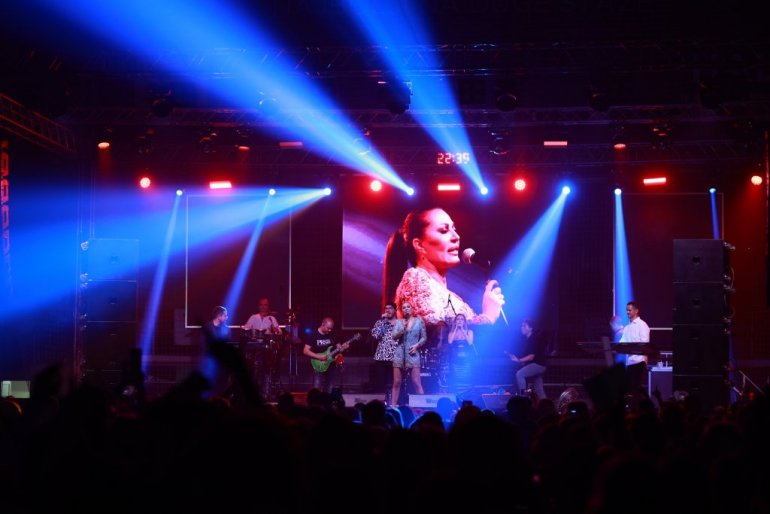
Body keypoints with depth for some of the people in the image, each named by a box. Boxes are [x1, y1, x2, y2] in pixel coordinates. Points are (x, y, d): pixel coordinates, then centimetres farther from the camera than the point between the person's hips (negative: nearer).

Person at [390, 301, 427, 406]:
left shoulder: (419, 321, 6)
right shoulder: (399, 322, 9)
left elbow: (424, 337, 7)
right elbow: (394, 336, -1)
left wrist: (417, 345, -9)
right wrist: (403, 328, -16)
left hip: (413, 354, -2)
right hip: (400, 354, 2)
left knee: (417, 383, -8)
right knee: (396, 383, 2)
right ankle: (393, 405, 5)